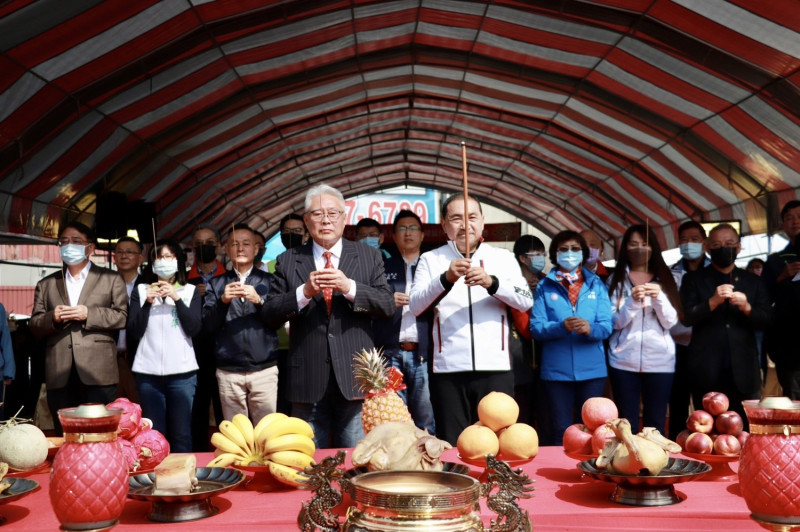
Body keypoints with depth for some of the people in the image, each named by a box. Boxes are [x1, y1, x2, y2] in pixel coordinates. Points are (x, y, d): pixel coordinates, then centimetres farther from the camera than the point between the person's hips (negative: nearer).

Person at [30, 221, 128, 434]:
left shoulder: (111, 279, 9)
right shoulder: (45, 284, 19)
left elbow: (122, 316, 0)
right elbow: (34, 324, 13)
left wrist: (88, 314, -13)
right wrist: (52, 318, -8)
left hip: (97, 371, -3)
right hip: (59, 374, 3)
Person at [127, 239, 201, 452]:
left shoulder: (191, 291, 8)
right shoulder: (141, 290, 10)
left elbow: (194, 328, -4)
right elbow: (134, 333, 3)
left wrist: (176, 298, -10)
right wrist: (147, 302, -8)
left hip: (182, 371, -1)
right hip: (148, 372, 1)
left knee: (182, 435, 1)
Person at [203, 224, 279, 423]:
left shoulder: (268, 281, 8)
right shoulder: (215, 284, 11)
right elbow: (208, 325, 2)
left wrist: (259, 301, -18)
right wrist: (223, 301, -15)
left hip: (264, 369, -1)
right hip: (228, 371, 1)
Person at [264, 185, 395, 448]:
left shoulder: (369, 257, 6)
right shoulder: (288, 261, 7)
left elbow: (388, 305, -3)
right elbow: (271, 313, 0)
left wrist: (349, 287, -18)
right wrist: (305, 292, -16)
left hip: (355, 378, 0)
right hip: (308, 381, 1)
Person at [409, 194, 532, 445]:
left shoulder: (503, 257, 10)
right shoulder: (430, 259, 7)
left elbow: (526, 301, -2)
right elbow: (415, 306, -5)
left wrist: (491, 282, -19)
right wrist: (446, 279, -22)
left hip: (495, 368, 1)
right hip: (448, 369, 0)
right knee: (451, 445, 4)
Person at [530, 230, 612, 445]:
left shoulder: (596, 285, 8)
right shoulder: (544, 287, 4)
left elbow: (607, 326, -1)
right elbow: (536, 328, -5)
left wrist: (590, 328, -23)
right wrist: (562, 327, -23)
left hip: (592, 369, 1)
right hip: (556, 370, -1)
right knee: (560, 431, 4)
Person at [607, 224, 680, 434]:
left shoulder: (664, 278, 7)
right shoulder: (616, 279, 5)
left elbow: (670, 321, 0)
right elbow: (615, 322, -3)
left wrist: (659, 297, -17)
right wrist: (633, 301, -19)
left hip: (660, 361, 1)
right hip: (624, 361, 0)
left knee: (656, 422, 4)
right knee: (626, 422, 2)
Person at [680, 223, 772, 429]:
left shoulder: (753, 281, 11)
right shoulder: (694, 279, 5)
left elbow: (766, 319, 4)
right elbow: (687, 317, -6)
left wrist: (747, 307, -15)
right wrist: (713, 301, -22)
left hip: (743, 371, 2)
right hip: (707, 372, -2)